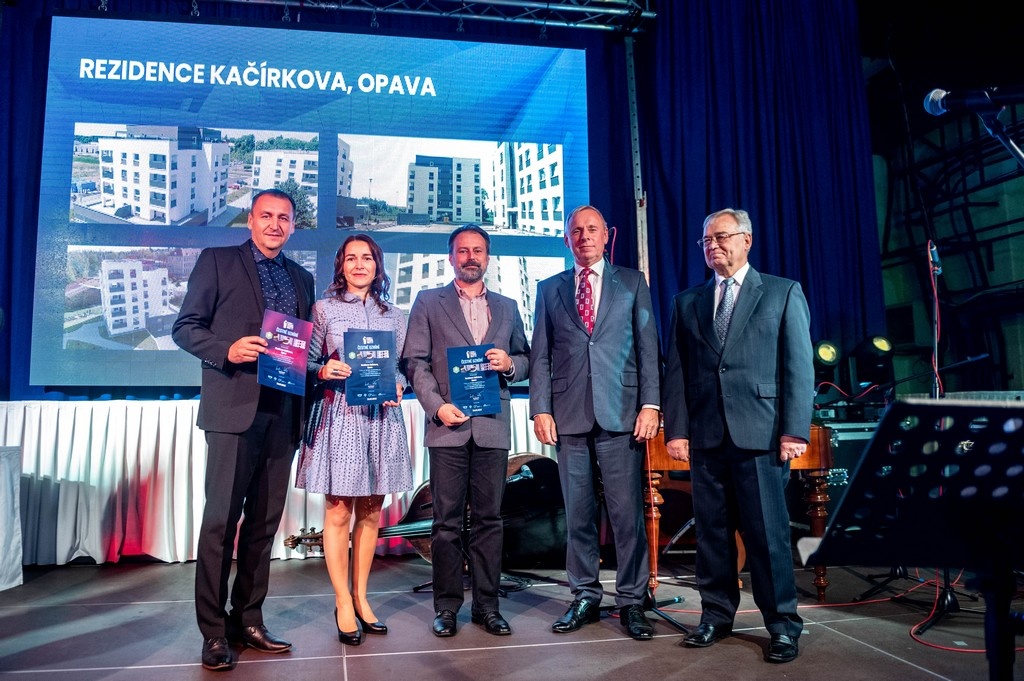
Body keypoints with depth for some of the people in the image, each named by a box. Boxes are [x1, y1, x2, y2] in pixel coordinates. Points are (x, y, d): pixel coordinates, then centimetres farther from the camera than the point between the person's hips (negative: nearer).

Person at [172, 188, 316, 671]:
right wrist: (228, 350, -16)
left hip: (283, 412, 5)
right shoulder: (217, 261, 6)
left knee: (265, 520, 9)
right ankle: (214, 632, 8)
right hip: (234, 408, -4)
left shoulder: (301, 278, 19)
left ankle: (248, 619, 20)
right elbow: (185, 327, 1)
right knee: (221, 518, -3)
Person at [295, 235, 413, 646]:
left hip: (381, 416, 3)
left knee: (371, 511, 7)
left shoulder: (393, 315, 12)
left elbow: (400, 365, 15)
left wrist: (398, 387, -5)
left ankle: (361, 597, 20)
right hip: (338, 415, -3)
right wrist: (324, 372, -16)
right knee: (338, 511, -1)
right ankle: (343, 603, 11)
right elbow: (307, 362, 4)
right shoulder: (324, 309, 5)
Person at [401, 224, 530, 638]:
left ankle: (486, 605, 14)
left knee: (489, 517, 5)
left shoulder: (507, 307, 17)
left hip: (493, 426, 2)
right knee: (447, 520, 1)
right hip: (447, 424, -2)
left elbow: (525, 360, 18)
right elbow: (415, 361, 2)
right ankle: (447, 606, 11)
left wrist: (509, 364, -5)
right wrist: (436, 405, -11)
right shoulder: (429, 303, 10)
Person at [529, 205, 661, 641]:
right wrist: (541, 409, -1)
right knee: (577, 512, 7)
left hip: (620, 412, -1)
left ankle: (631, 601, 11)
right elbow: (541, 355, 9)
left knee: (627, 511, -1)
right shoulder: (549, 289, 14)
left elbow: (648, 347, 5)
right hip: (569, 415, 2)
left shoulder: (632, 283, 11)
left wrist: (650, 404, -5)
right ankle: (585, 597, 18)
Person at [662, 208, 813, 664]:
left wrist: (795, 431, -8)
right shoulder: (688, 302, 14)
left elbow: (799, 366, 0)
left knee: (767, 532, 1)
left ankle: (783, 624, 14)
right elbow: (675, 370, 10)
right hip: (705, 435, 3)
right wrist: (676, 429, 1)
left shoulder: (783, 293, 6)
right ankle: (716, 615, 21)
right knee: (711, 530, 8)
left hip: (760, 434, -3)